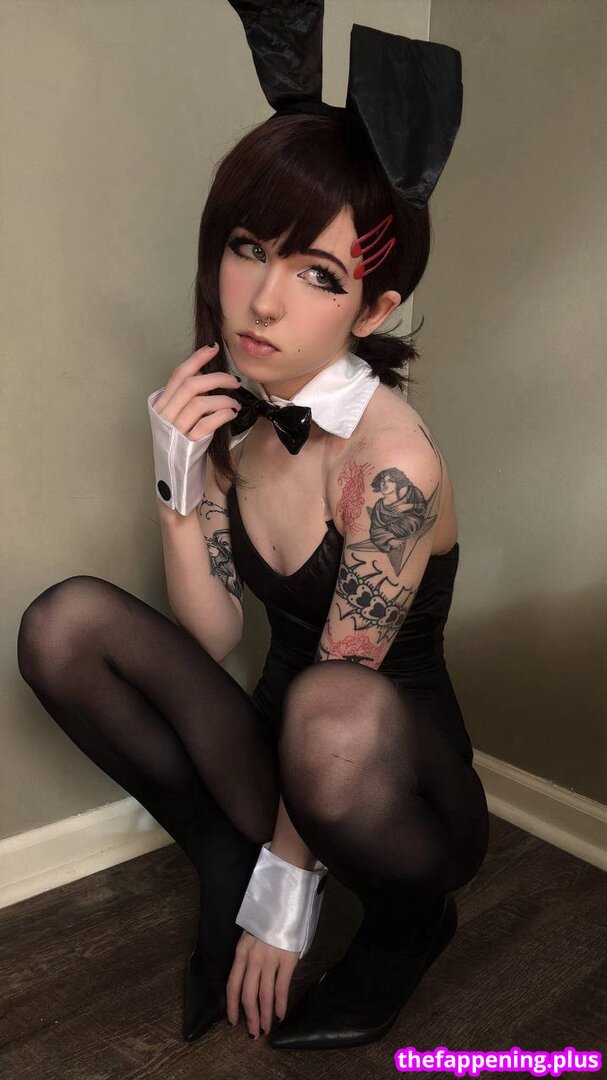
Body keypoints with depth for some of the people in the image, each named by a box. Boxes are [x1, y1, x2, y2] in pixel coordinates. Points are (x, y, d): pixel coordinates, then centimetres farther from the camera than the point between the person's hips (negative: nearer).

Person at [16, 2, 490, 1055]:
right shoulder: (231, 411, -6)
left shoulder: (390, 461, -25)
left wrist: (286, 896, -16)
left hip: (399, 776, -4)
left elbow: (337, 705, -21)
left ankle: (408, 922, -4)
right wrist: (177, 483, -20)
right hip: (276, 744, 4)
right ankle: (226, 870, -1)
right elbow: (210, 638, -8)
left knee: (333, 714, -40)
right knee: (65, 621, -14)